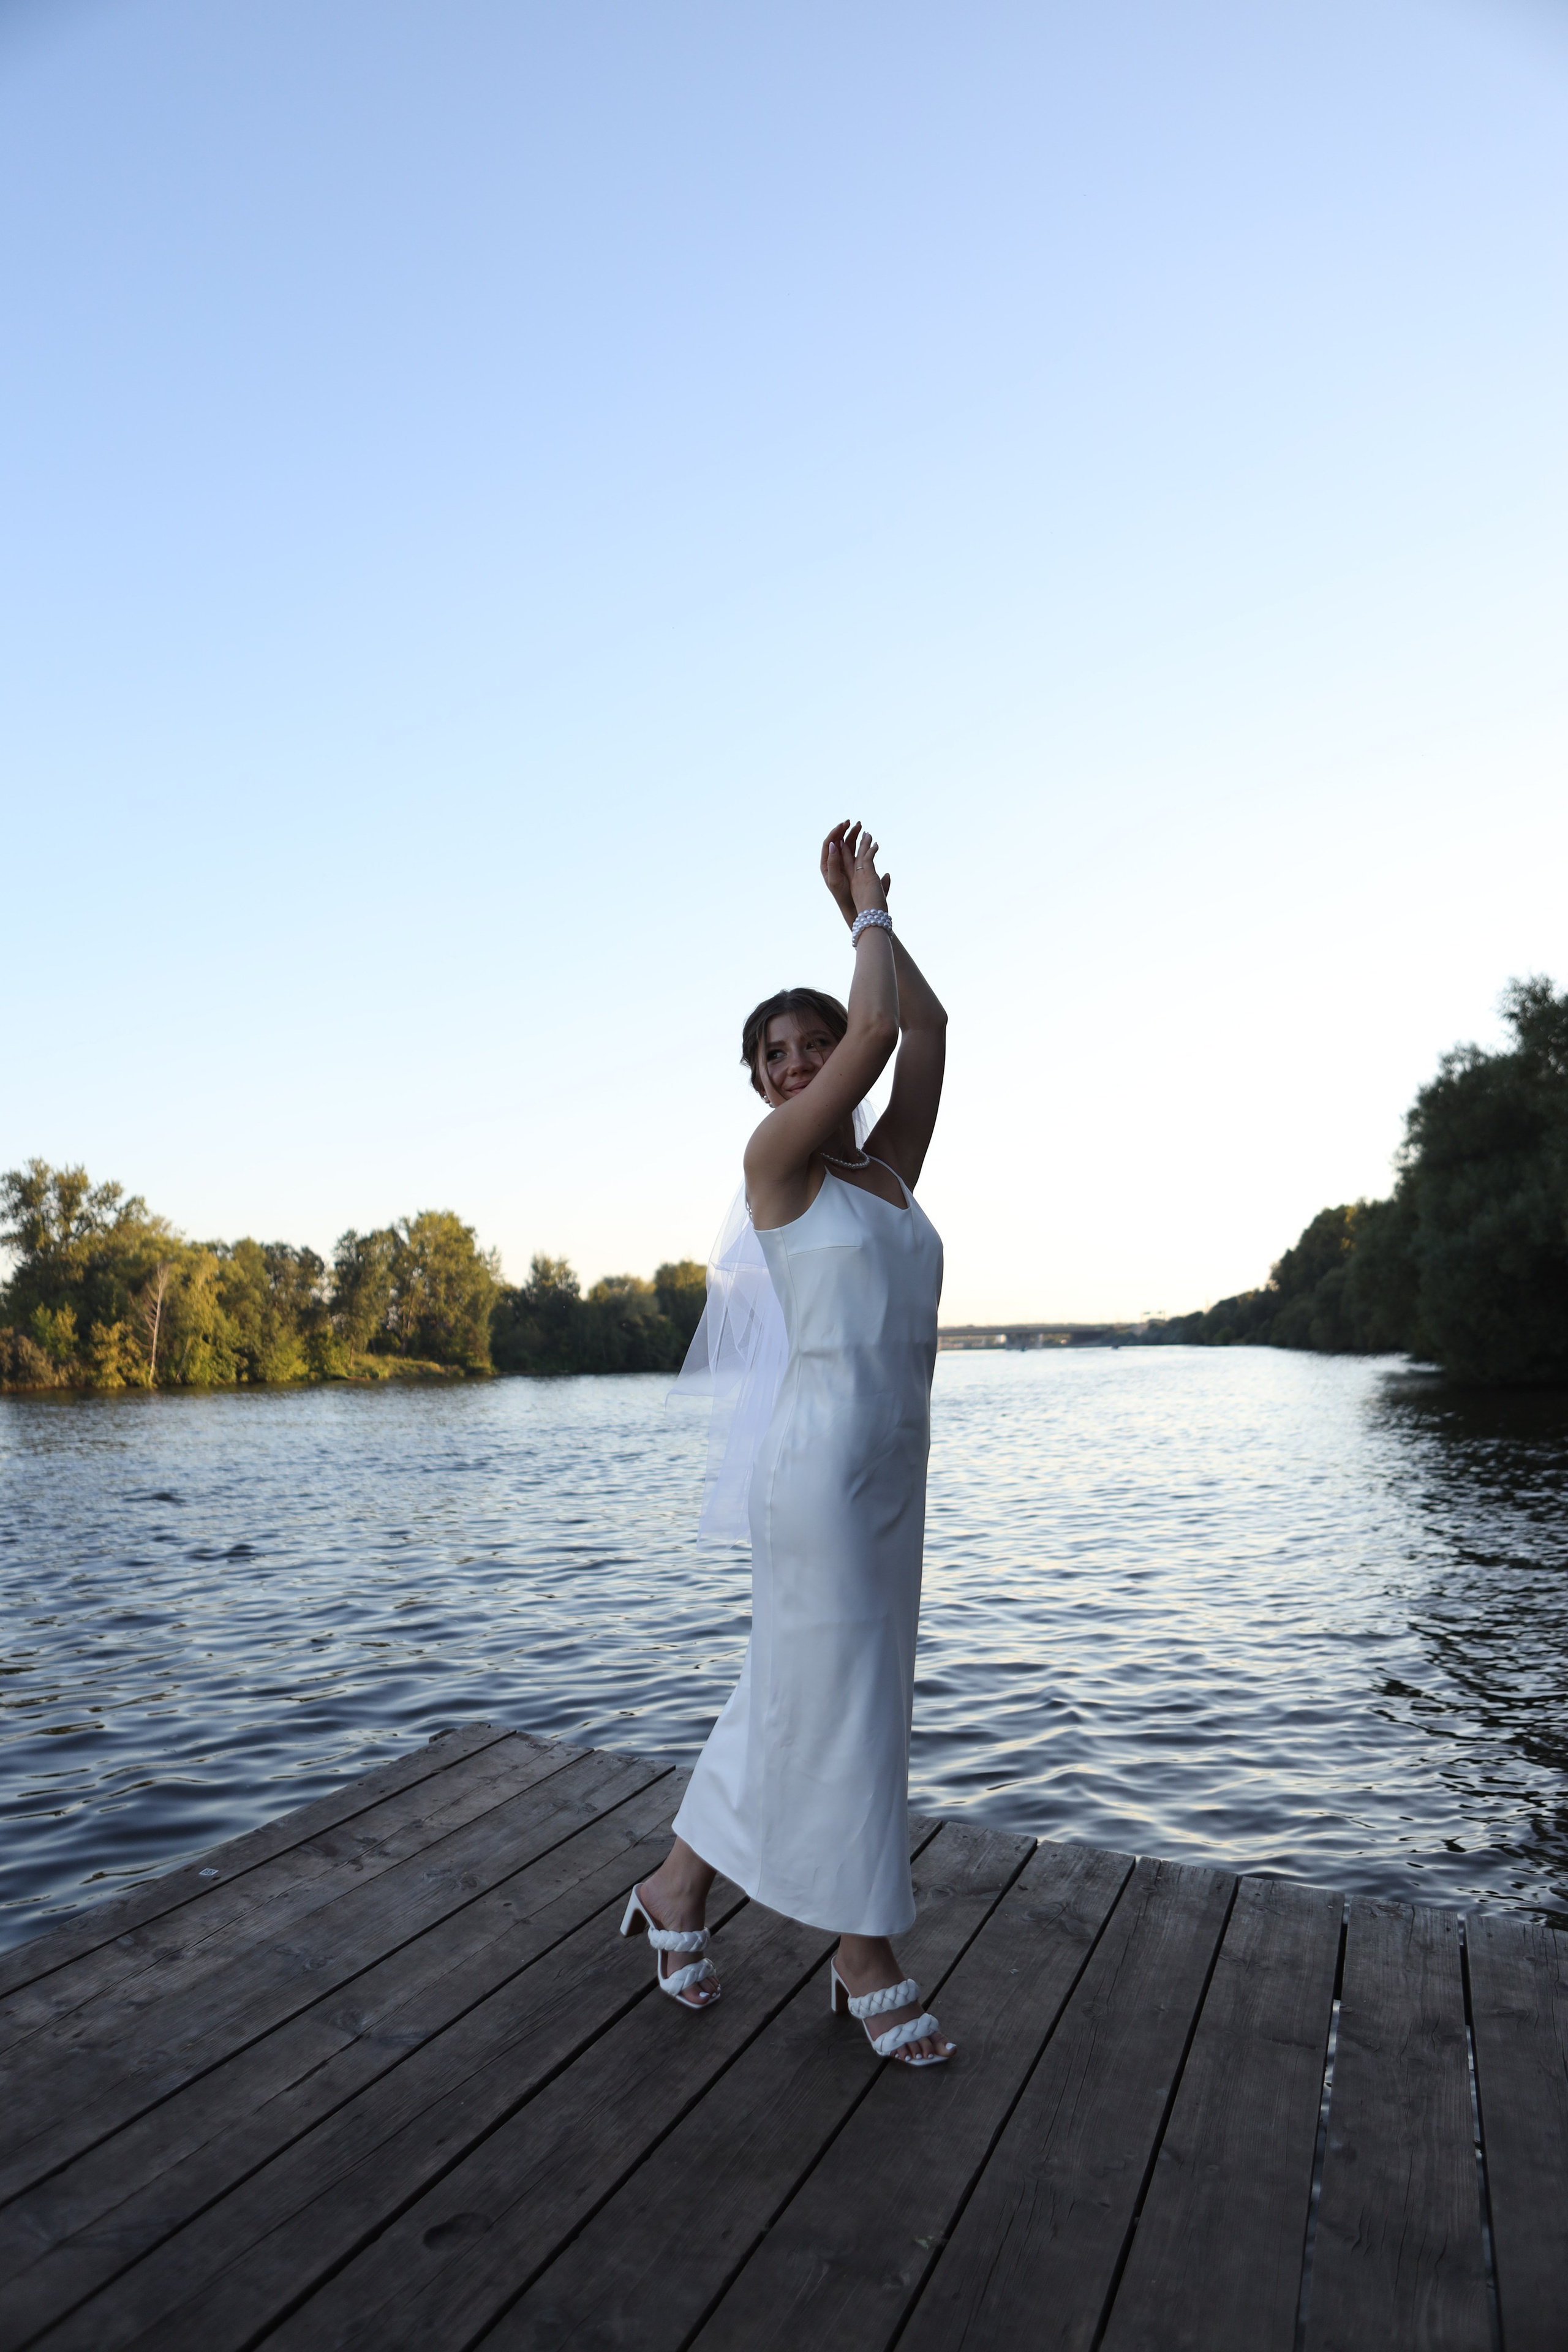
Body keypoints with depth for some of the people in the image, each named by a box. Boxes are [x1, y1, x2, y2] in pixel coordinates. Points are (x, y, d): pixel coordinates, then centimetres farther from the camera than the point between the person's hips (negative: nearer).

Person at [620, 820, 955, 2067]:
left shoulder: (888, 1168, 12)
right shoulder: (775, 1163, -6)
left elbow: (927, 1029, 9)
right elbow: (878, 1028, -14)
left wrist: (873, 910, 13)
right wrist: (865, 913, 1)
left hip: (897, 1463, 8)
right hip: (824, 1455, -8)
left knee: (800, 1686, 15)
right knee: (836, 1697, 3)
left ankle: (677, 1889, 31)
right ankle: (866, 1961, 21)